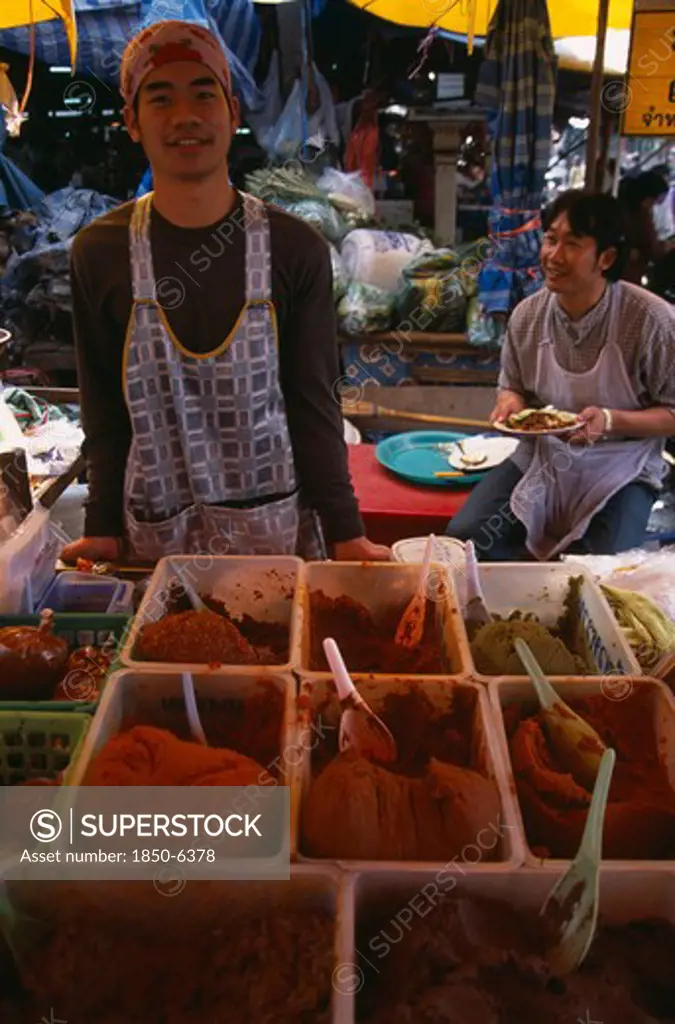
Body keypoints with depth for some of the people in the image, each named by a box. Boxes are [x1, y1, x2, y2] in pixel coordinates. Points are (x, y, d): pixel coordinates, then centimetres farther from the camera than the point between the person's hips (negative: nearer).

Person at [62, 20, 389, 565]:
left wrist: (346, 532, -9)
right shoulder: (100, 253, -4)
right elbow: (104, 413, 1)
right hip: (155, 539, 1)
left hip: (280, 530, 0)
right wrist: (103, 530, -5)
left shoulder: (297, 249, -6)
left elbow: (313, 403, -5)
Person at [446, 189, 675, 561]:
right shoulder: (527, 315, -3)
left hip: (618, 467, -3)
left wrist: (610, 420, -26)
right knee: (463, 539, -15)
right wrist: (511, 402, -11)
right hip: (541, 457, 4)